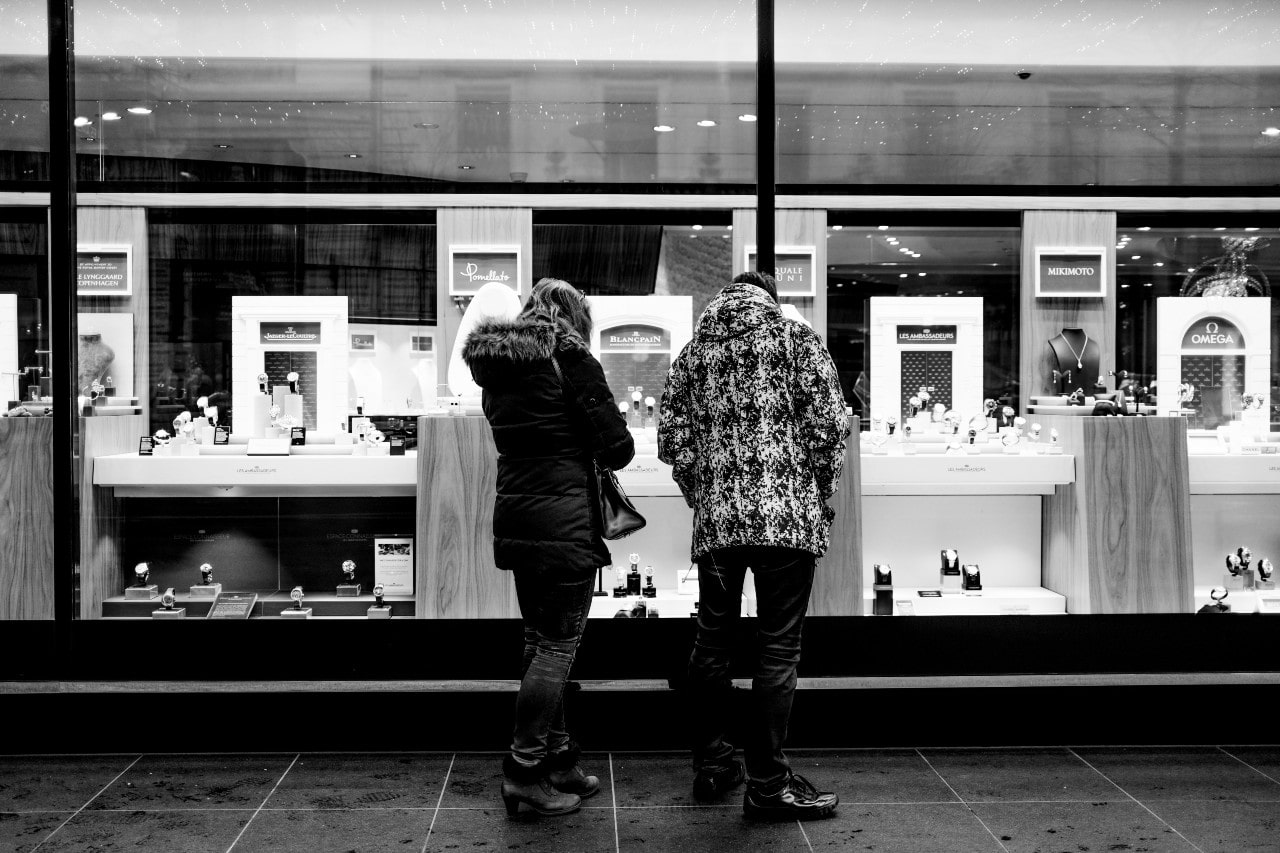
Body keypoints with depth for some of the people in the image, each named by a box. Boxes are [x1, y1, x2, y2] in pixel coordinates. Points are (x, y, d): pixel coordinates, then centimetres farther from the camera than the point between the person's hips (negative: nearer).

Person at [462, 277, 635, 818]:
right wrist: (608, 448, 9)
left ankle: (556, 757, 23)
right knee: (558, 645, -1)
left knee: (539, 641, 15)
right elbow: (617, 448, -11)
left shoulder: (496, 368, 12)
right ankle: (525, 770, 2)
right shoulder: (570, 359, -9)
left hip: (515, 518, 8)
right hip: (564, 520, -8)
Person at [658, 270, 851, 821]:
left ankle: (710, 765, 24)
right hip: (788, 515, -4)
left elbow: (671, 441, 10)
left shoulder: (692, 351, 14)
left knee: (712, 641, 15)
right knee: (777, 648, 1)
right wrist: (821, 496, 8)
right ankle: (767, 784, 5)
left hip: (715, 519, 4)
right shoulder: (796, 337, 3)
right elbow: (830, 426, -5)